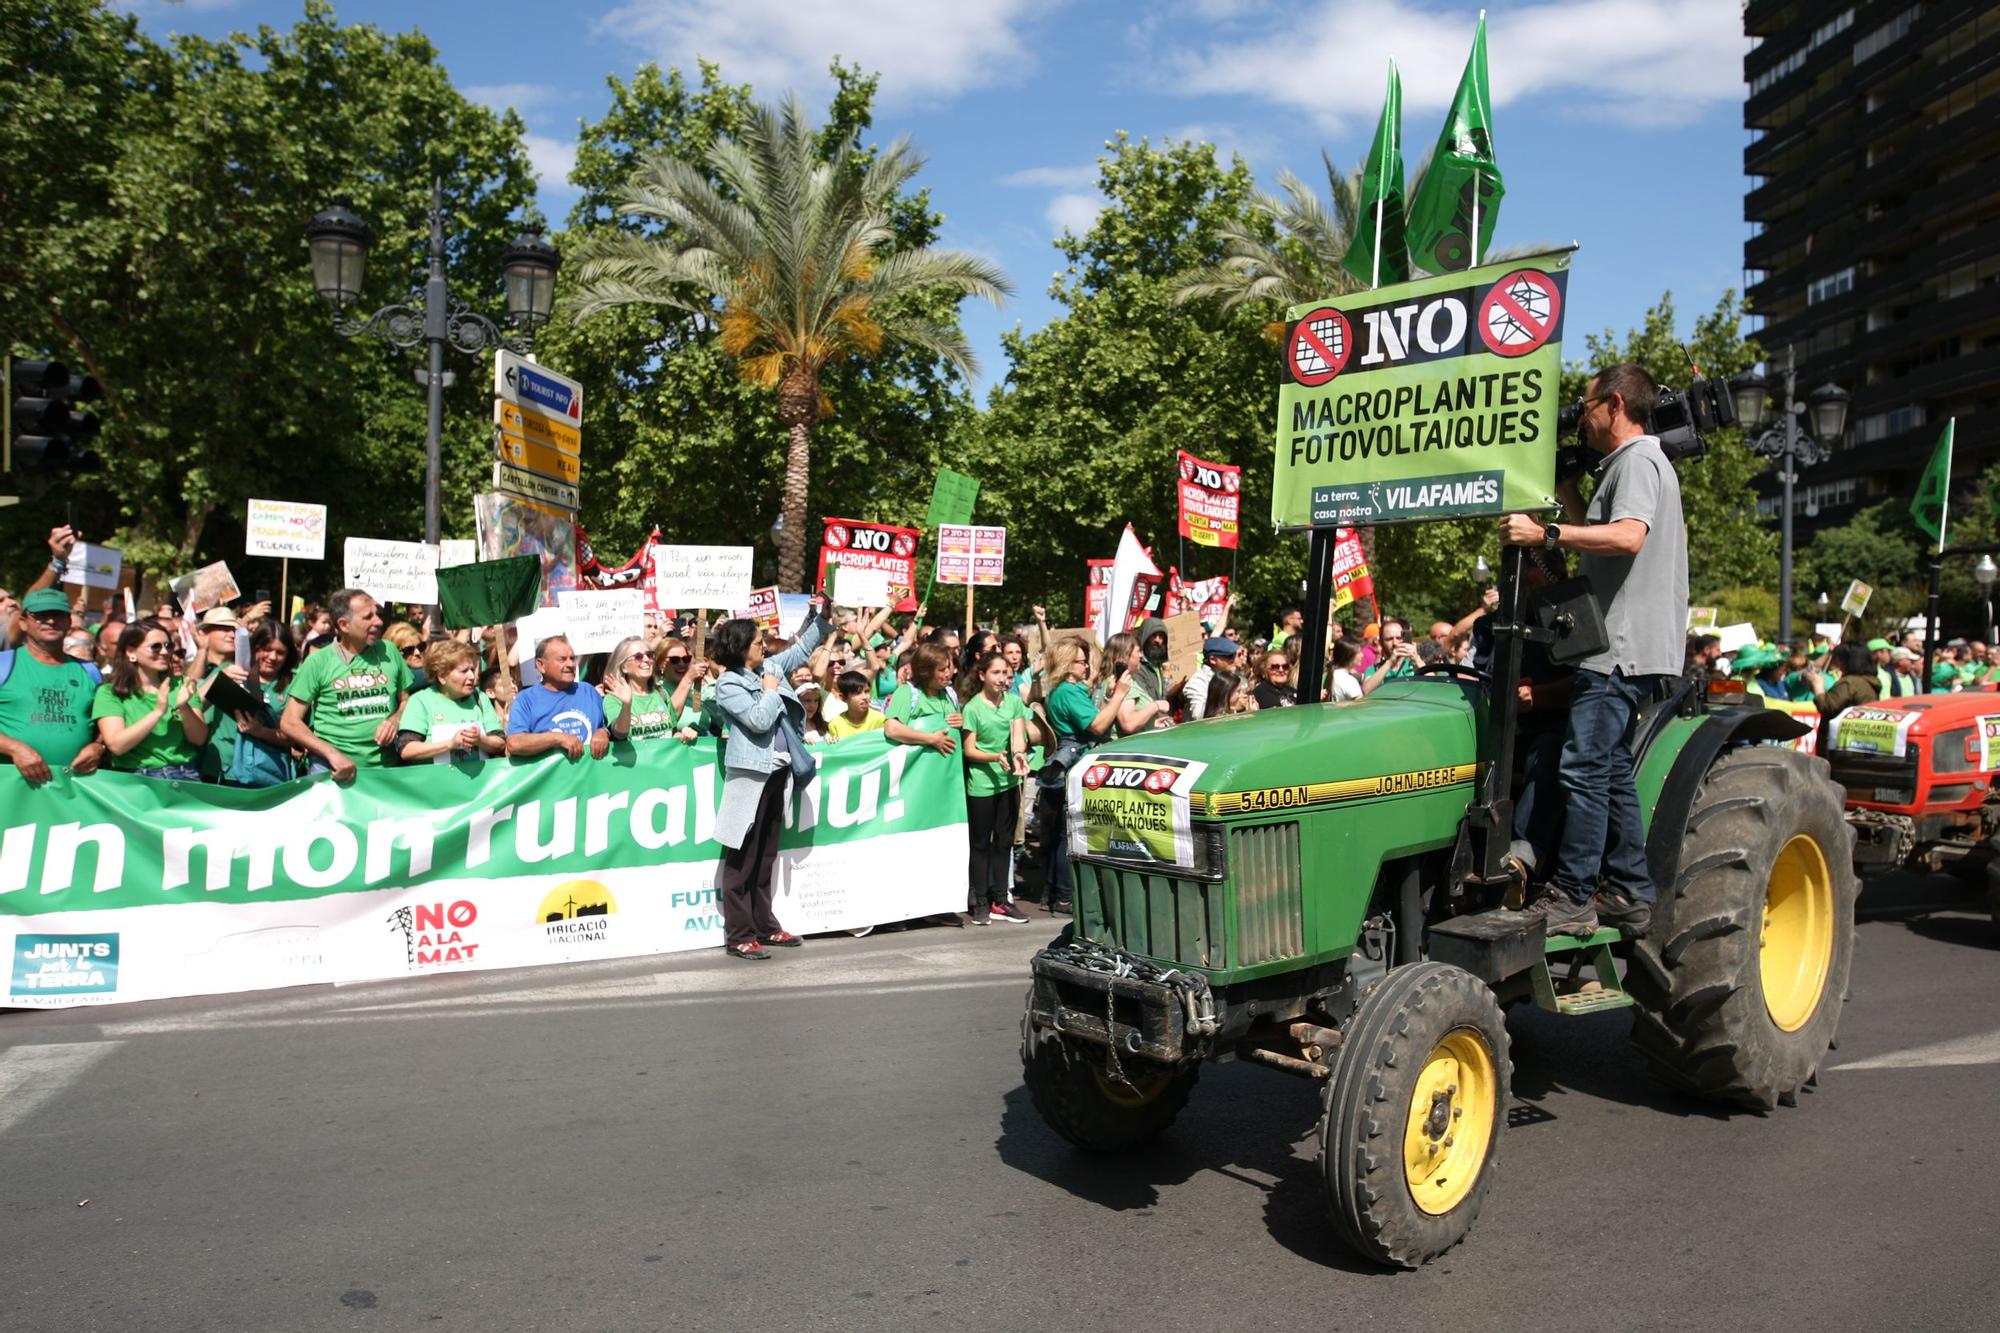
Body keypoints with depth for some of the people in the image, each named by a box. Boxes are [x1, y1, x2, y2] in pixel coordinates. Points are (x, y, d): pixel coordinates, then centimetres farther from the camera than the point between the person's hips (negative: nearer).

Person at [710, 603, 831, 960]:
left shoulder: (769, 667, 13)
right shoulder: (729, 685, -8)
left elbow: (802, 648, 25)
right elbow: (759, 720, -19)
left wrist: (819, 614, 16)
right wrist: (771, 690, -5)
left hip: (777, 772, 8)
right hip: (752, 775, -8)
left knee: (766, 856, 15)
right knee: (742, 858, -4)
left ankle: (764, 925, 23)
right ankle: (739, 935, 0)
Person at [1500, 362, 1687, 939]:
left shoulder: (1637, 460, -9)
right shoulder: (1625, 465, 24)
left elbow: (1628, 536, -27)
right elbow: (1597, 538, 33)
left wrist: (1545, 534, -29)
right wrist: (1566, 489, 26)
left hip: (1623, 649, -11)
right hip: (1620, 649, 11)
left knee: (1584, 768, -11)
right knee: (1610, 768, 12)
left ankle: (1572, 899, -8)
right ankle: (1629, 895, 16)